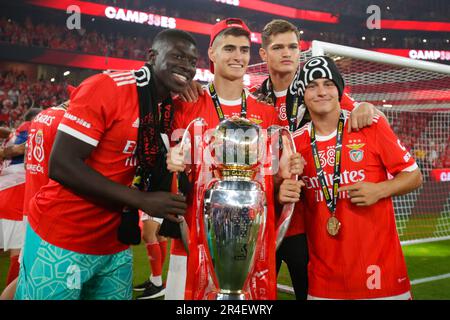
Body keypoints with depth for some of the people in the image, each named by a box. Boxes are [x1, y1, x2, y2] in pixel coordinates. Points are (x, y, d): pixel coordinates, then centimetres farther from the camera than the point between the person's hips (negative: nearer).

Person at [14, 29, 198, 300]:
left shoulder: (173, 107, 4)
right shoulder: (107, 88, -17)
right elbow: (62, 165, -21)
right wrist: (143, 200, -23)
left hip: (115, 244, 7)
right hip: (62, 241, -6)